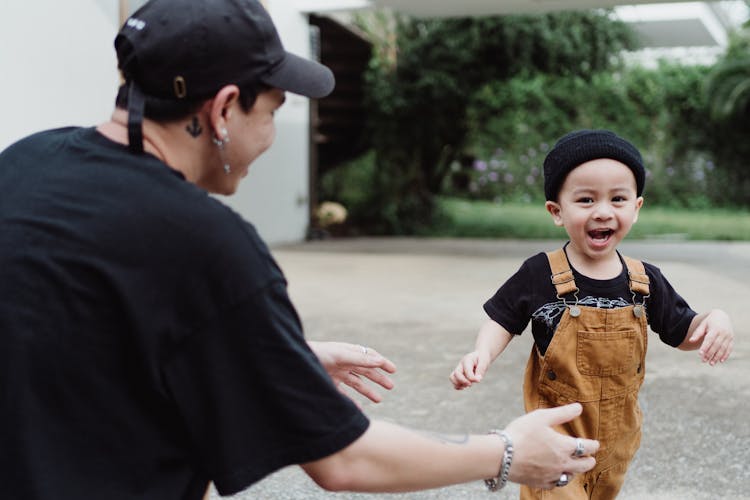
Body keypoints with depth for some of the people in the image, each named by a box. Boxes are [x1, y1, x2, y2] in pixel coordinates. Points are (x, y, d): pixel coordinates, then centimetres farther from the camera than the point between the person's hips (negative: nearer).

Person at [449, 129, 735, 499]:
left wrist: (714, 321, -14)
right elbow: (502, 321, -4)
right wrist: (482, 354, -23)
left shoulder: (646, 281, -5)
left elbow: (683, 333, 6)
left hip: (617, 437, 4)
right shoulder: (539, 275, -15)